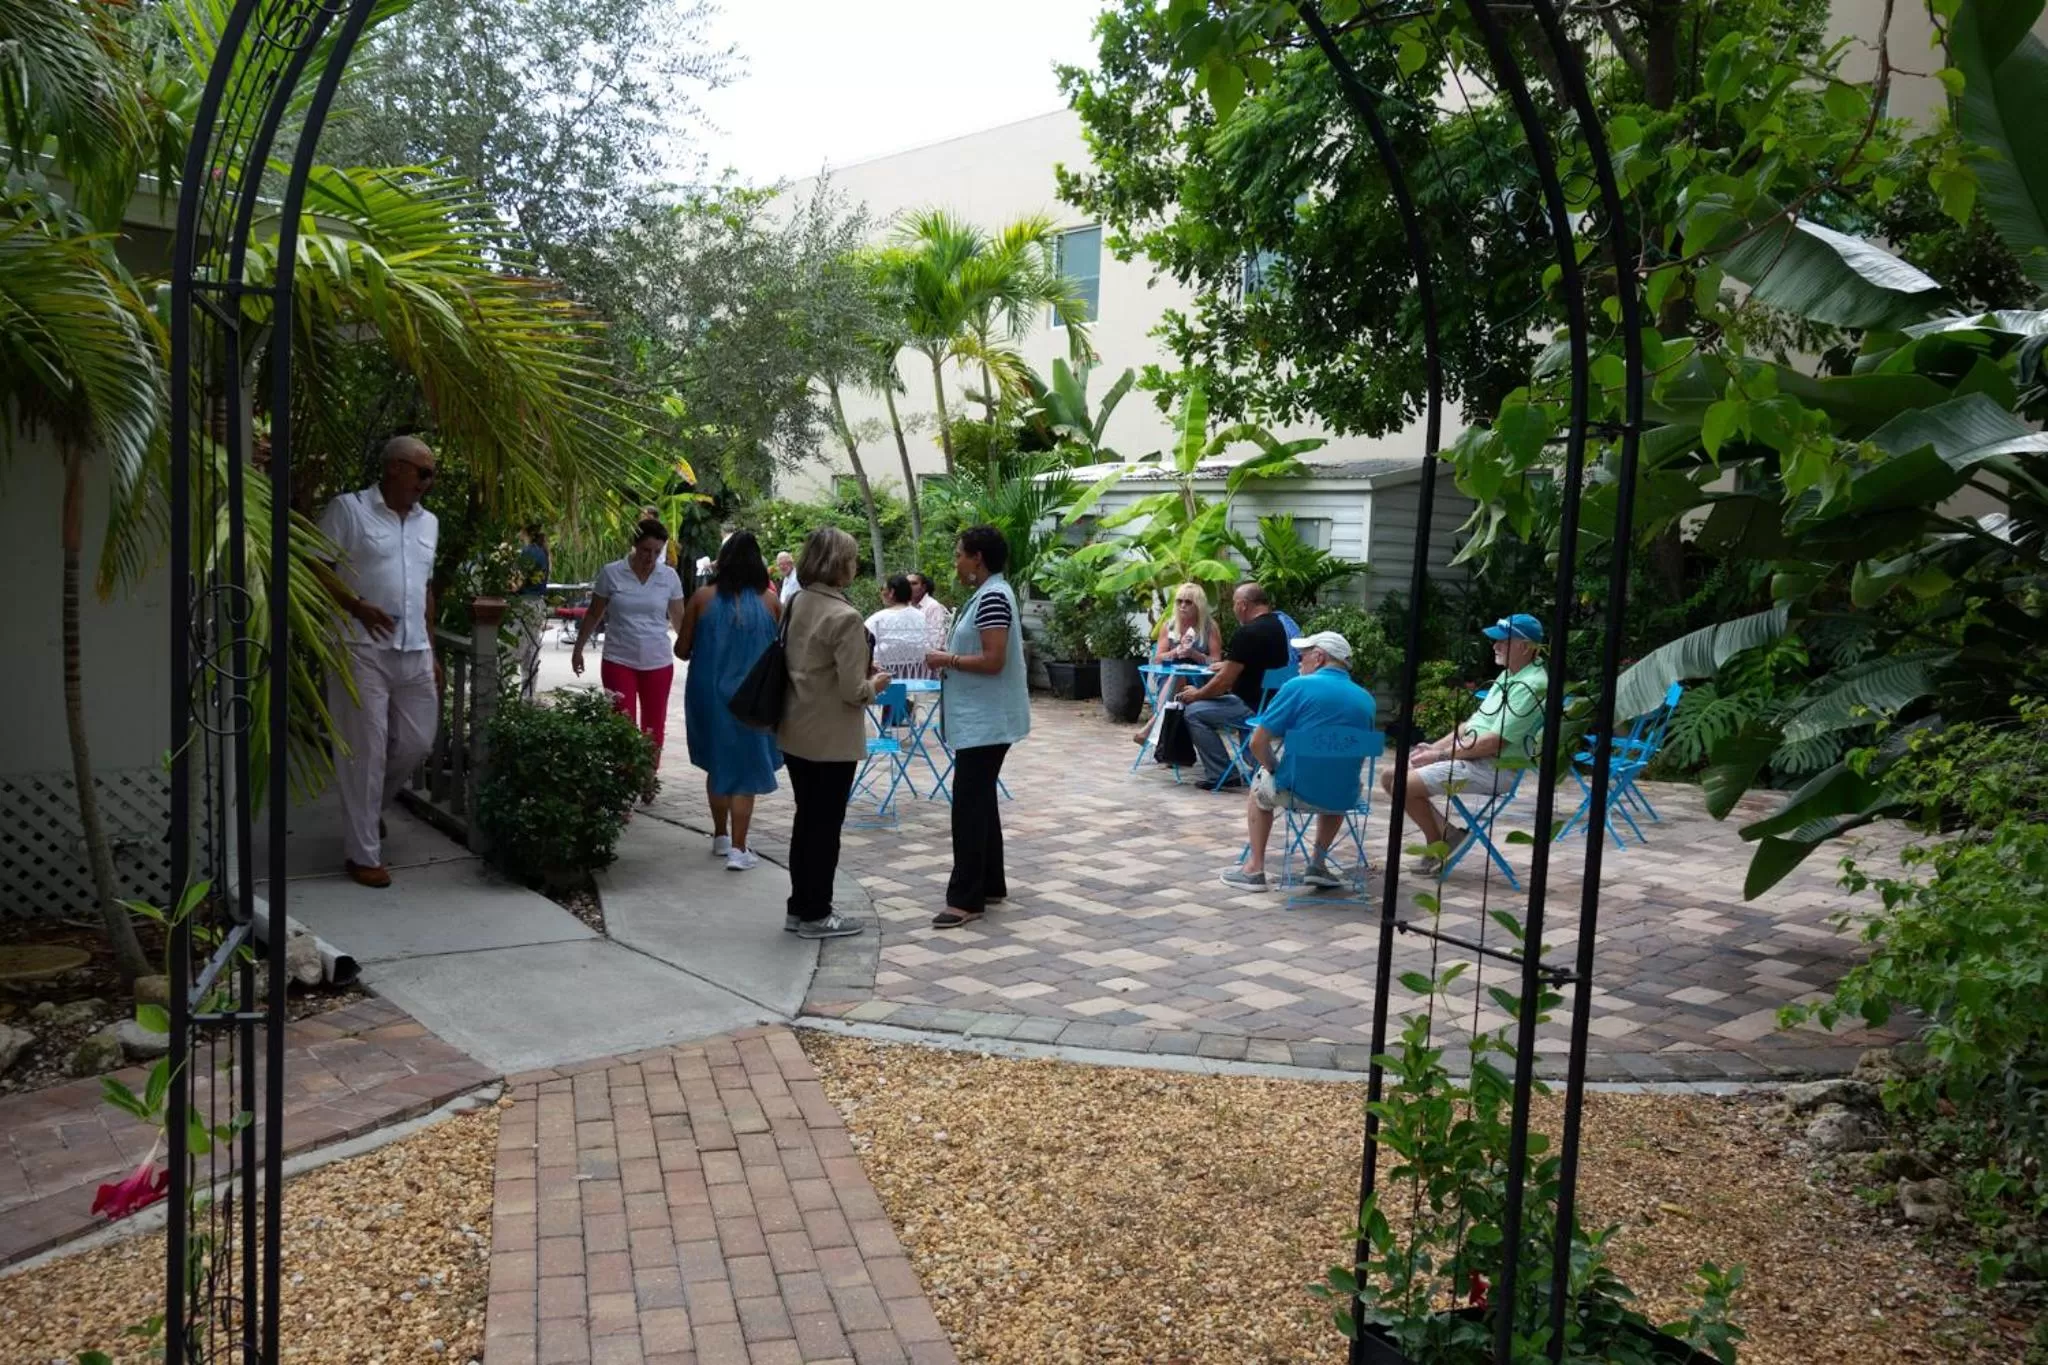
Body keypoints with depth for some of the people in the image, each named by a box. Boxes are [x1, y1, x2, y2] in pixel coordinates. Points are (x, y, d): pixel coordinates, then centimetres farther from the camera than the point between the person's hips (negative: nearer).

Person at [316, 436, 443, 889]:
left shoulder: (428, 523, 15)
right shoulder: (348, 509, -4)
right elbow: (316, 568, -6)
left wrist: (431, 651, 17)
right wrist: (357, 606, -20)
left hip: (414, 652, 6)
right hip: (362, 649, -6)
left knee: (417, 742, 8)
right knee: (365, 753, -3)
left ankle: (370, 808, 35)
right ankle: (362, 854, 6)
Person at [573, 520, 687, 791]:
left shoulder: (669, 577, 0)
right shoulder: (611, 573, -4)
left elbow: (679, 620, 7)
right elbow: (593, 615, 6)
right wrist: (578, 649, 11)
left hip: (658, 664, 2)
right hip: (618, 662, -2)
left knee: (653, 727, 11)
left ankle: (649, 781, 28)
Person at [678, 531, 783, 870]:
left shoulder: (702, 598, -6)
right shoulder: (770, 602, -5)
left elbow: (682, 650, -1)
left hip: (710, 695, 1)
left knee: (717, 765, 20)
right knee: (745, 770, 5)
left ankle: (721, 836, 30)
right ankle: (738, 849, -1)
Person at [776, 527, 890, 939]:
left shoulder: (794, 604, 4)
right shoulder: (845, 616, -21)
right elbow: (852, 691, -22)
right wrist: (874, 684, 0)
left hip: (795, 733, 8)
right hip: (831, 739, -8)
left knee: (805, 820, 17)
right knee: (825, 825, 4)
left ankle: (800, 907, 27)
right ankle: (815, 915, 15)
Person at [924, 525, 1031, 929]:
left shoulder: (992, 597, -18)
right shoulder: (988, 594, 14)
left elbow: (993, 661, -24)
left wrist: (948, 660, -13)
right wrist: (952, 656, 11)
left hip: (984, 720, -11)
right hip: (980, 718, 11)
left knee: (969, 805, -8)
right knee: (980, 801, 15)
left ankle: (966, 898, -4)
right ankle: (990, 884, 24)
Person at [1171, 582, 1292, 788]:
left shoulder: (1247, 633, -19)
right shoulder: (1278, 626, 9)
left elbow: (1224, 681, -15)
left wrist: (1196, 695, 1)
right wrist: (1228, 665, 30)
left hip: (1256, 708, -10)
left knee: (1194, 712, -4)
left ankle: (1221, 776, -4)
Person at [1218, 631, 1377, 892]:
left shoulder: (1299, 686, -9)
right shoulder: (1366, 700, 5)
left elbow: (1258, 743, -8)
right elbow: (1359, 758, 16)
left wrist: (1274, 769, 8)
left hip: (1296, 791, -4)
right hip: (1343, 799, 4)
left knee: (1260, 787, 31)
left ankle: (1255, 869, 25)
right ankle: (1318, 863, 31)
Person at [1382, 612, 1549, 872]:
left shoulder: (1530, 686, -17)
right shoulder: (1508, 676, 15)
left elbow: (1495, 742, -22)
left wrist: (1441, 755, -16)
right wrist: (1435, 746, 7)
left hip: (1495, 768, -10)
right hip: (1469, 756, 10)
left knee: (1405, 786, -20)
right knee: (1391, 777, 2)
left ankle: (1437, 846, 1)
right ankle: (1446, 832, 4)